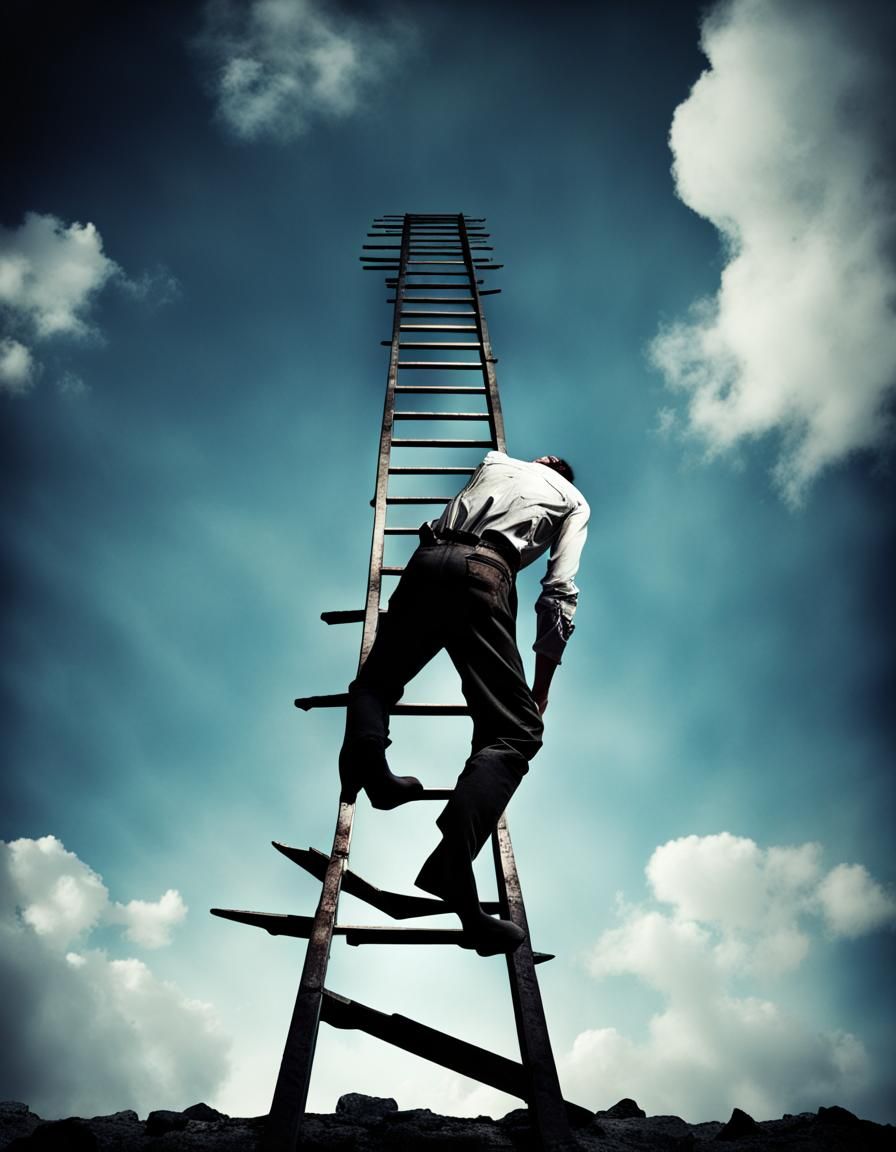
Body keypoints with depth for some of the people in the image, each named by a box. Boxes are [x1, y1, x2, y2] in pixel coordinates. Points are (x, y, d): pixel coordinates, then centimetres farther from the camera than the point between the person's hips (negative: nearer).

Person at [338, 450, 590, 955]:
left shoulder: (497, 461, 34)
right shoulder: (575, 501, 24)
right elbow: (559, 593, 13)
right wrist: (542, 688, 16)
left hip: (427, 561, 4)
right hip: (483, 574, -3)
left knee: (376, 679, 22)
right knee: (516, 730, -5)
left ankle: (368, 764, -10)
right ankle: (451, 864, -27)